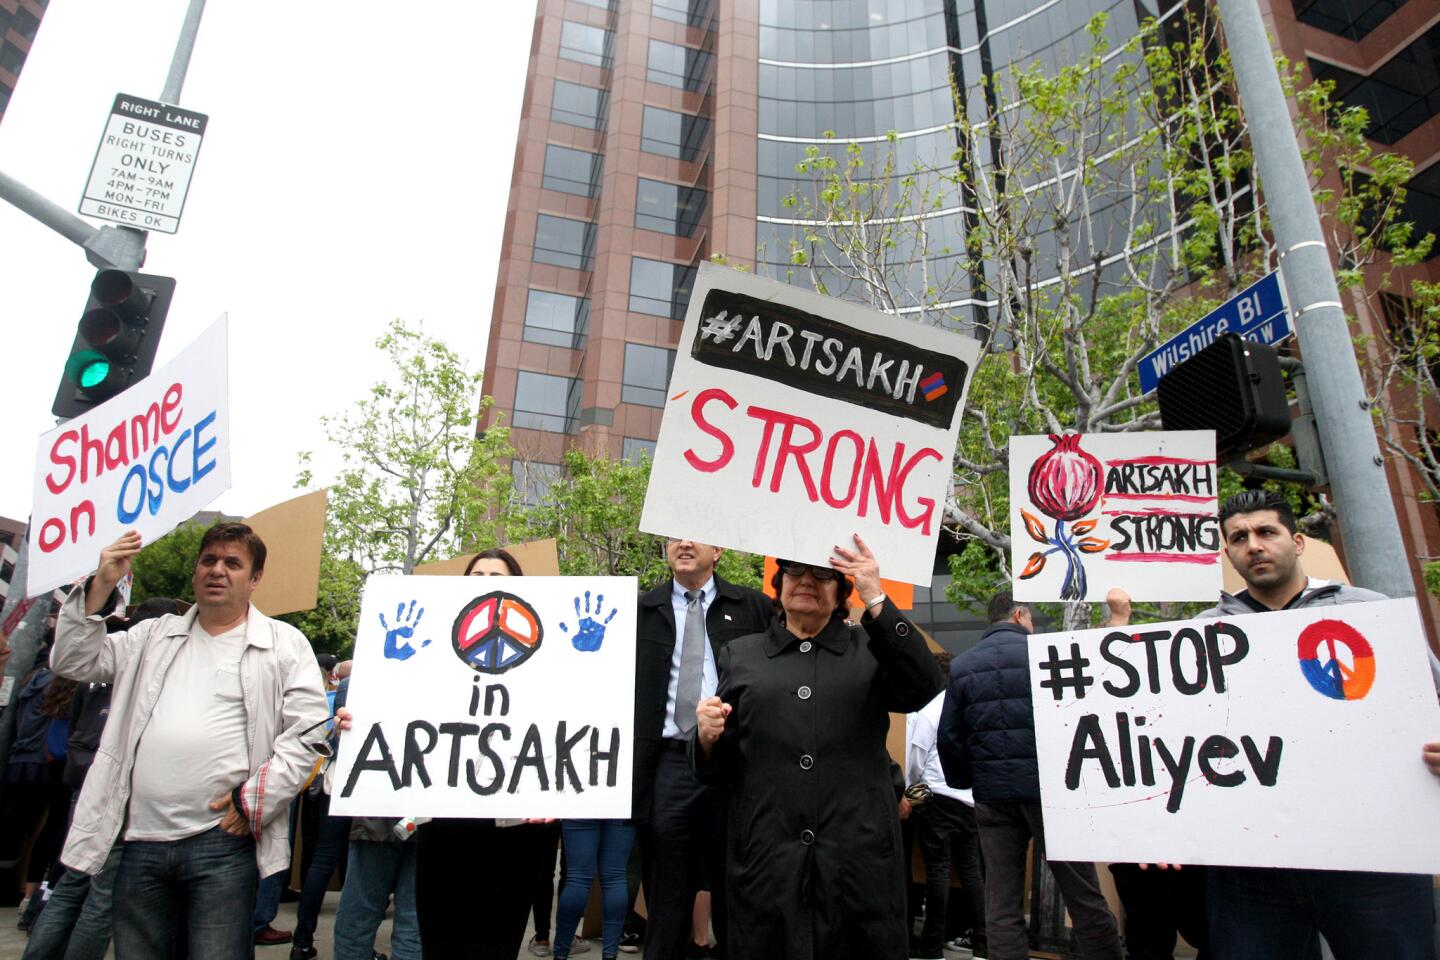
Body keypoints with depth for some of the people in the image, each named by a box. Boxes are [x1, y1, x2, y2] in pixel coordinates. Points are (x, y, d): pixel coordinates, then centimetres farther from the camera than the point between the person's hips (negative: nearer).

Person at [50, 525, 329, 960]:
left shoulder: (285, 644, 2)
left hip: (223, 841, -4)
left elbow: (309, 731, -4)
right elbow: (73, 662, 10)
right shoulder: (154, 635, 17)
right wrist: (101, 586, -1)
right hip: (140, 840, 4)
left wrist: (254, 800, -11)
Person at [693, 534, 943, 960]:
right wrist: (708, 737, -9)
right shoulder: (739, 655, 12)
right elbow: (719, 769, 14)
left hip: (859, 856, 0)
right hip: (766, 859, 1)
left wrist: (876, 600, -14)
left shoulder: (871, 649, 10)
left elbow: (924, 689, -11)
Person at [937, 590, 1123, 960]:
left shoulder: (960, 666, 7)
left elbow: (949, 737, 6)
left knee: (1001, 905, 7)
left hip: (992, 794, 3)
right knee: (1084, 895, 8)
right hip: (1047, 788, -3)